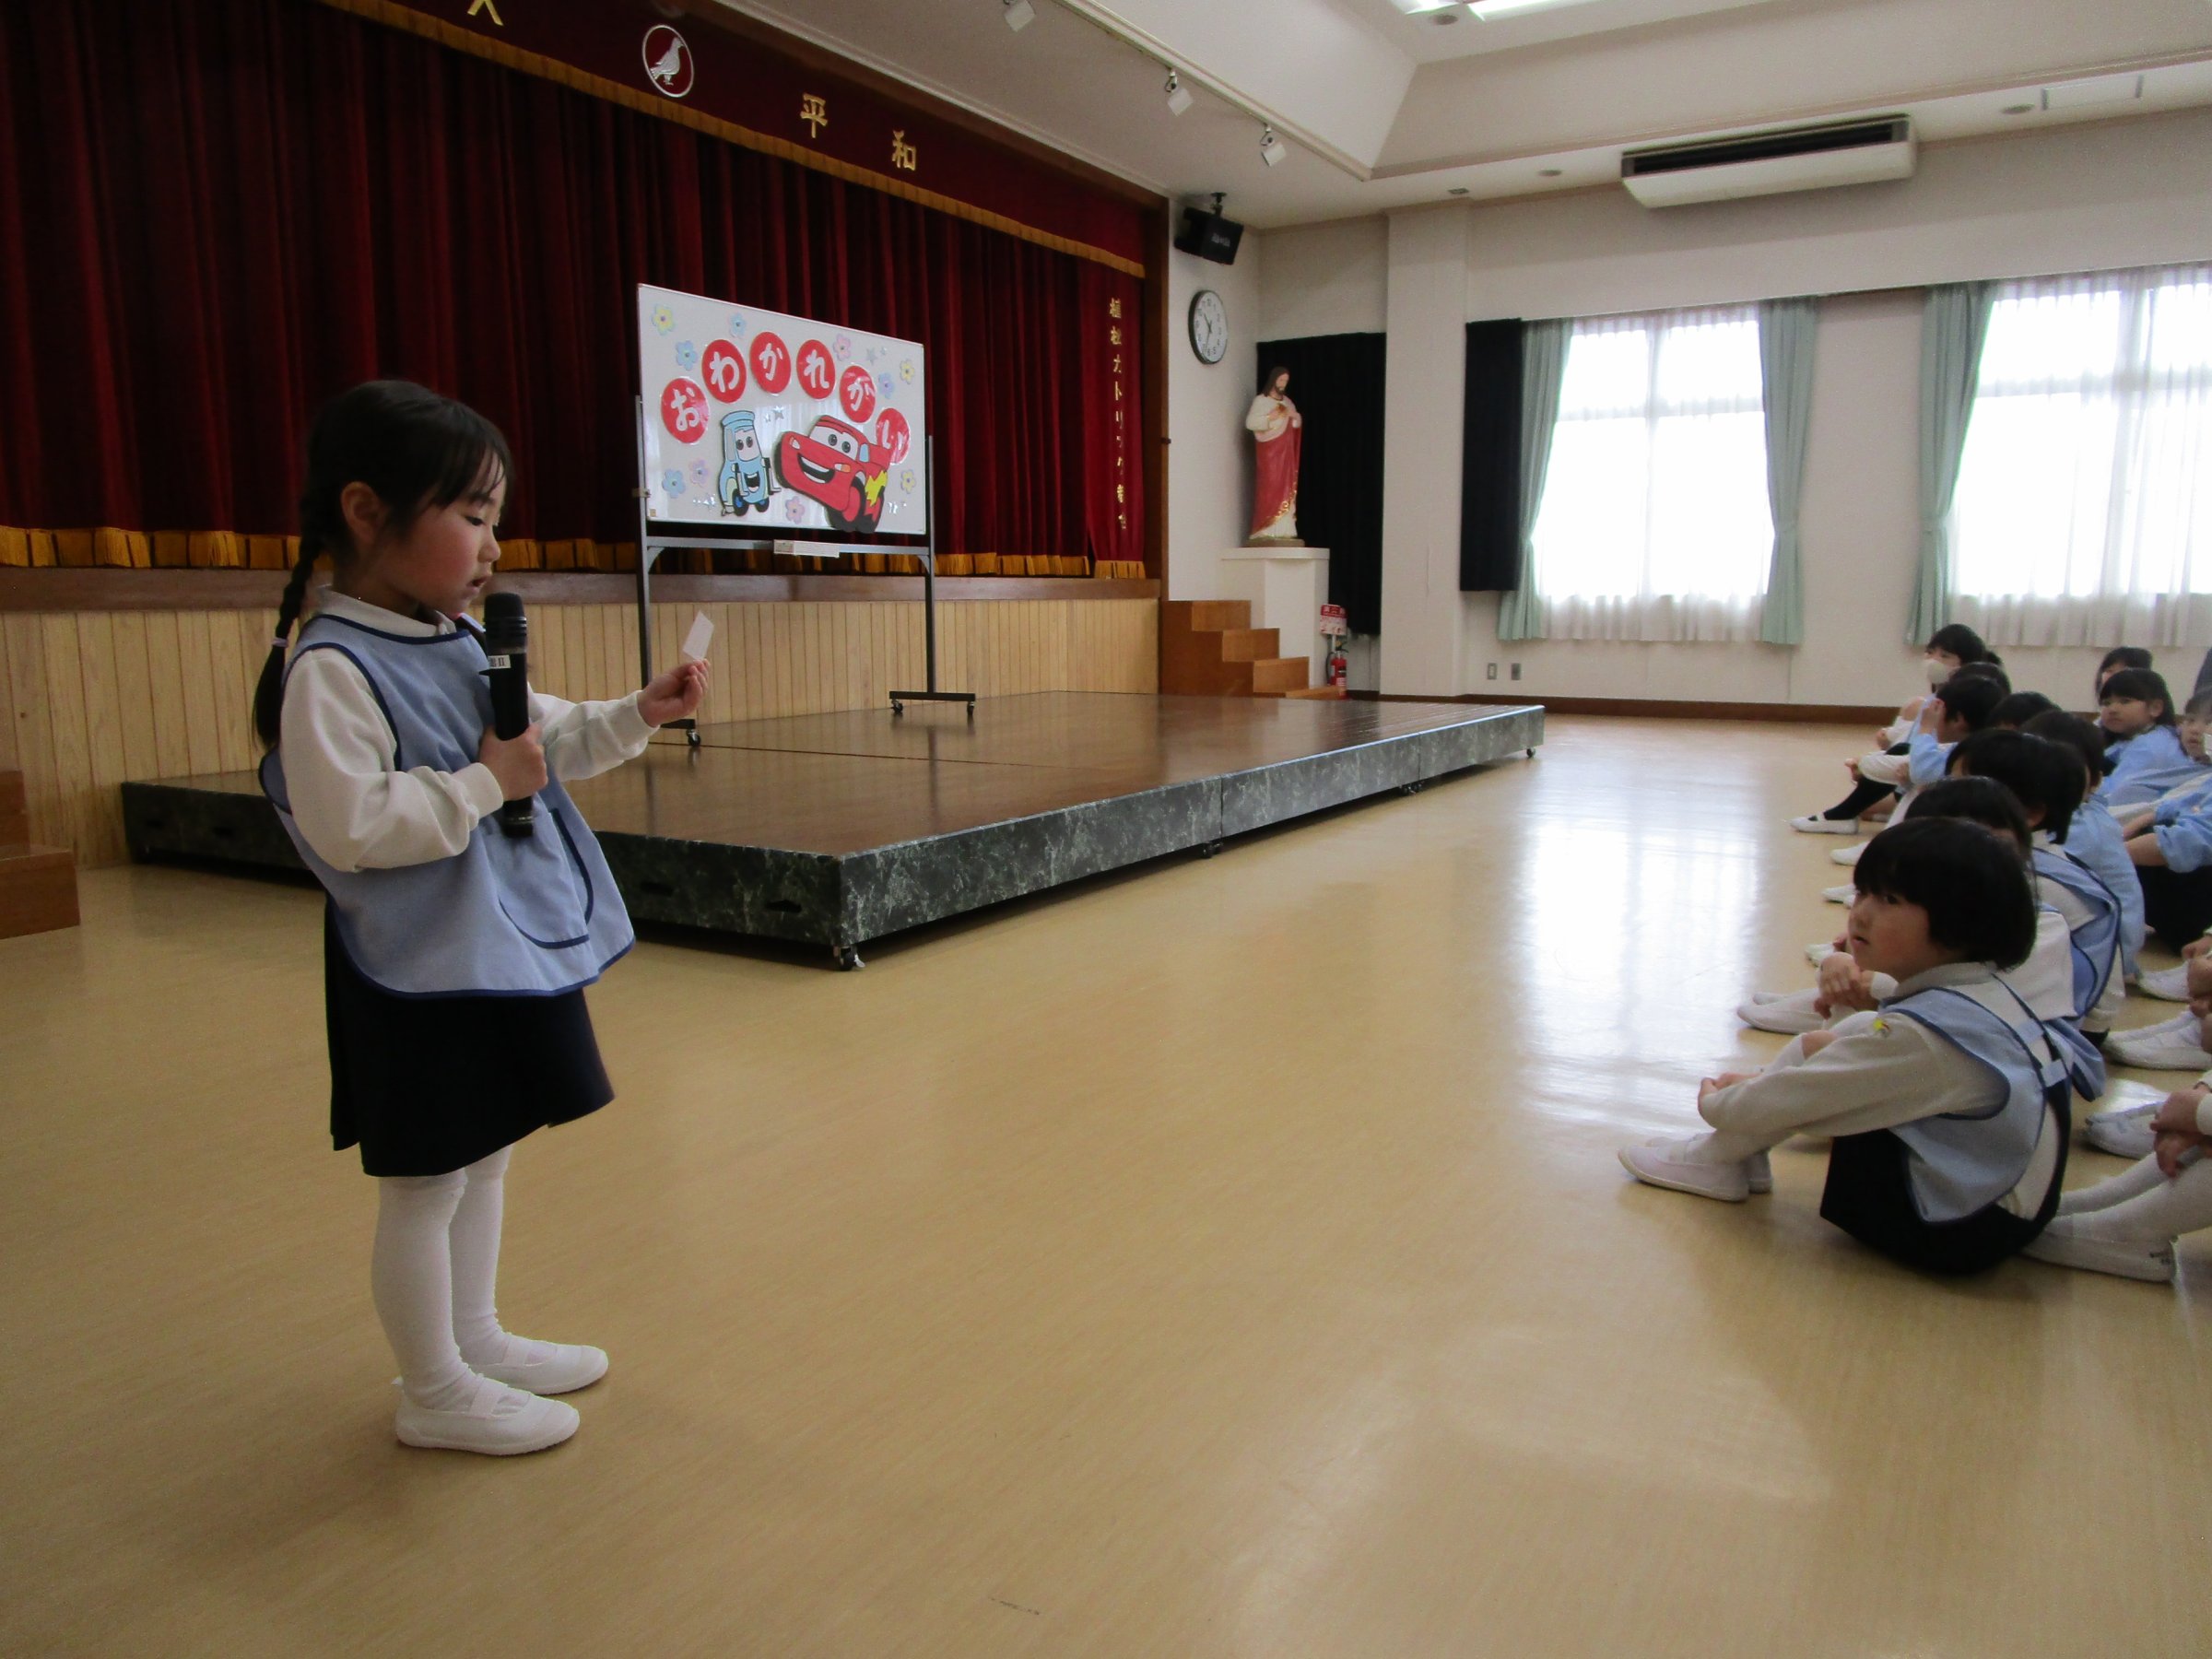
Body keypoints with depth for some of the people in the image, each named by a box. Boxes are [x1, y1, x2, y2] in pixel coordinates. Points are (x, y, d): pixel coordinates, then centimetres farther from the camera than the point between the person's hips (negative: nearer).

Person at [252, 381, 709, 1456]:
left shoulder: (468, 642, 7)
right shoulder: (332, 669, -20)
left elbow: (548, 740, 18)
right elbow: (346, 825, -27)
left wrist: (636, 716, 4)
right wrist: (484, 784, -23)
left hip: (507, 953, 9)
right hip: (422, 977, -9)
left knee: (487, 1160, 21)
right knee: (426, 1186, 6)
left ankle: (476, 1339, 39)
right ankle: (434, 1391, 24)